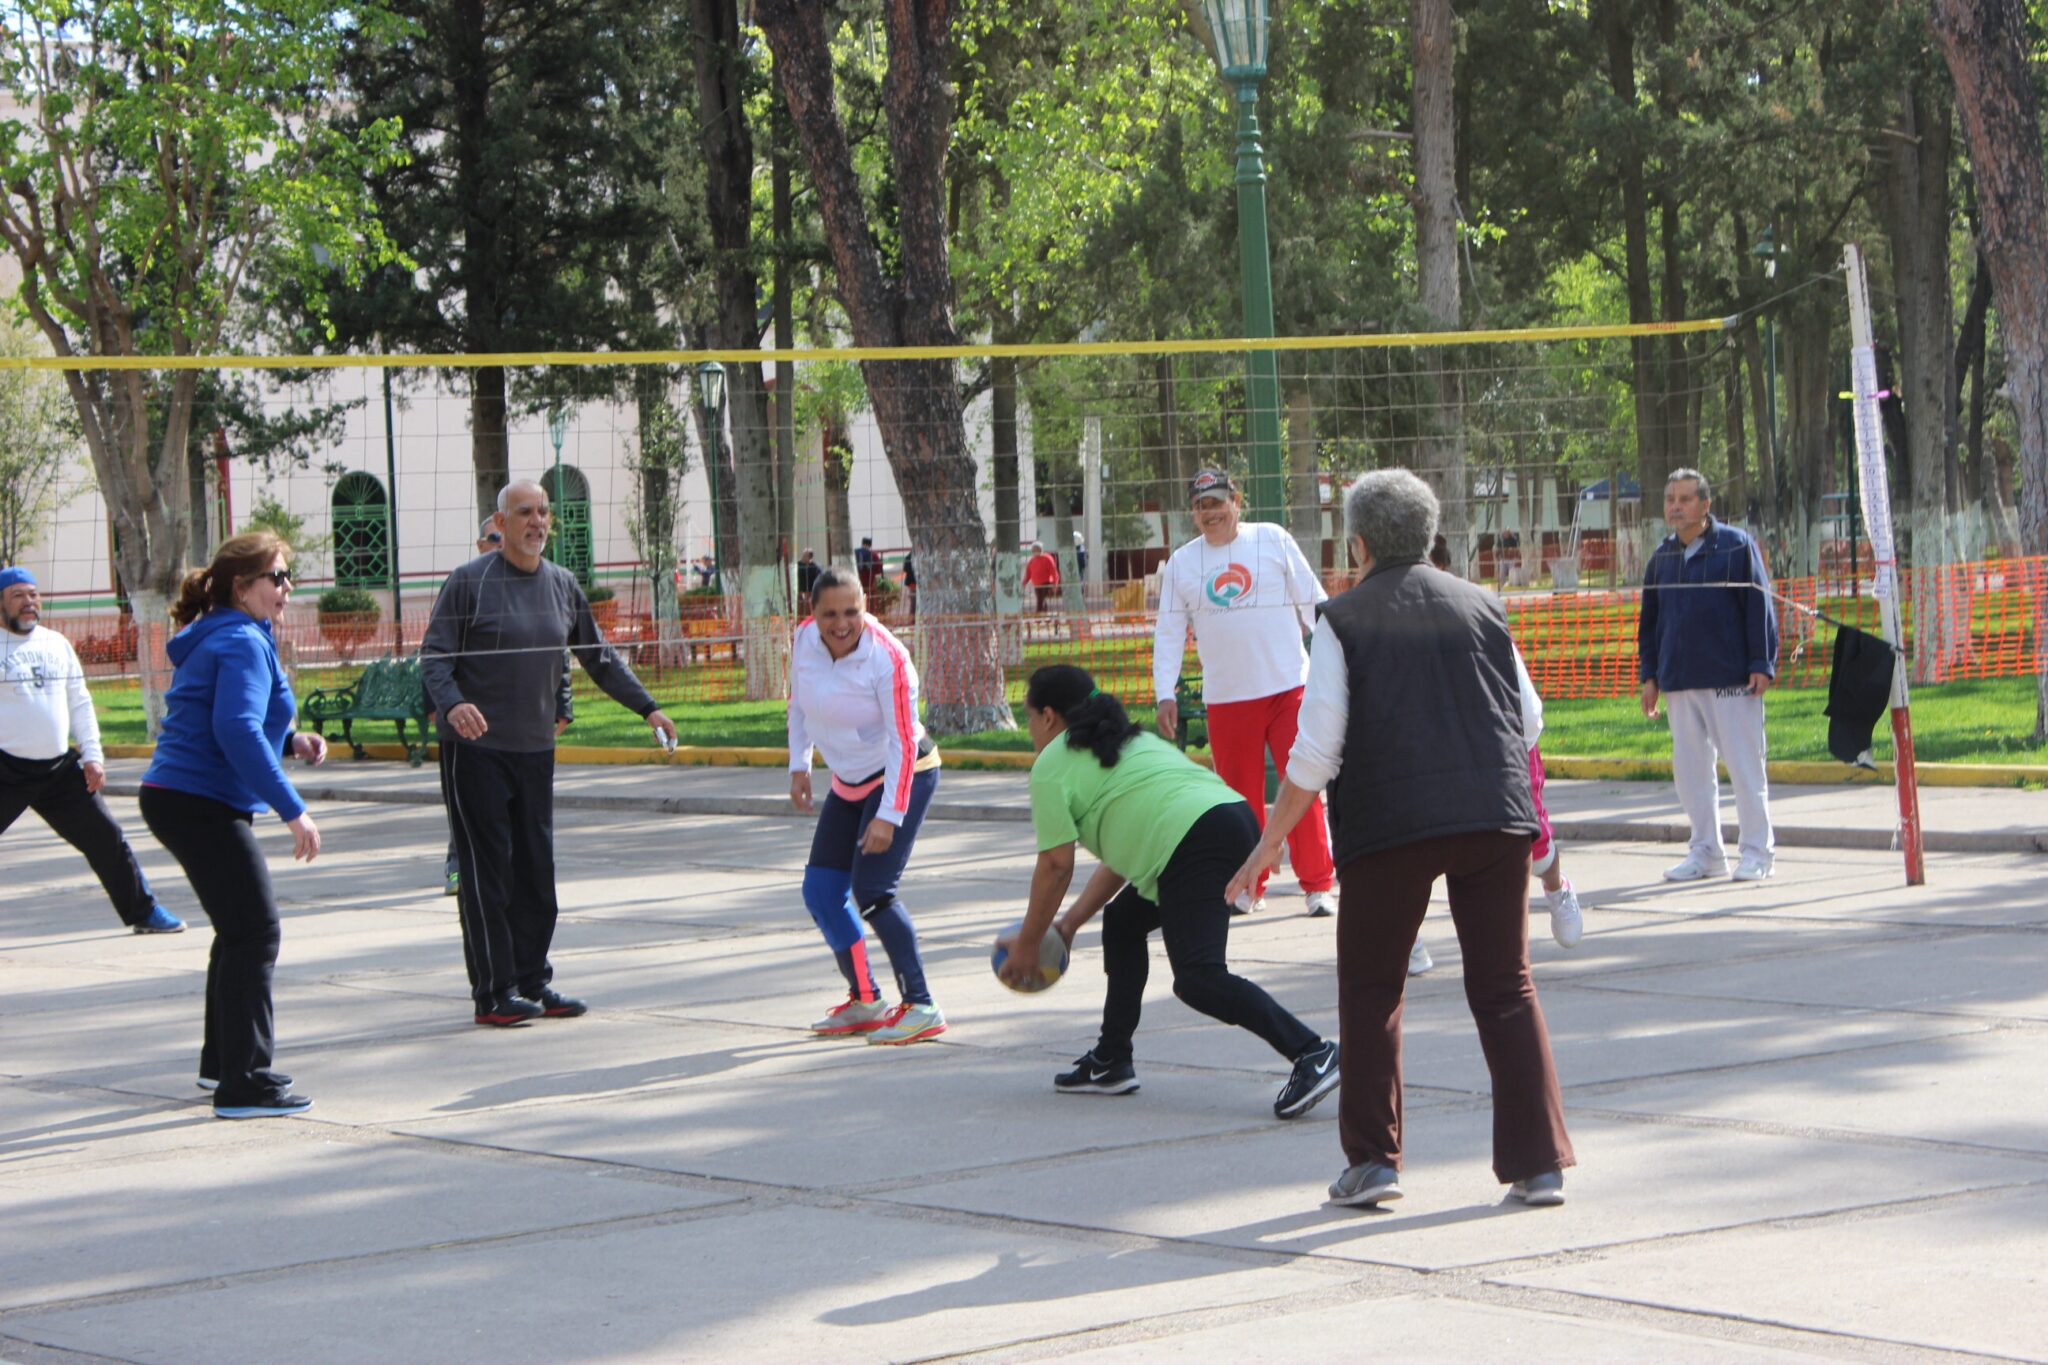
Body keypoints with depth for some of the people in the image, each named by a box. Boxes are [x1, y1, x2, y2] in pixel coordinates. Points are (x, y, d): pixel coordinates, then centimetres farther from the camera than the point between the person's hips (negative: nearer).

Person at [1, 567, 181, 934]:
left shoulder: (57, 645, 13)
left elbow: (79, 703, 17)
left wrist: (92, 755, 9)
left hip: (60, 768, 5)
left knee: (106, 838, 9)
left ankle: (143, 912, 22)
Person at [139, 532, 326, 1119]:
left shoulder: (215, 639, 18)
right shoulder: (242, 642, -14)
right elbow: (238, 732, -26)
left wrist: (291, 742, 11)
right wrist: (292, 810, -26)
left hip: (178, 799, 11)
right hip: (202, 803, -11)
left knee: (241, 929, 21)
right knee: (255, 934, -11)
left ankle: (223, 1061, 33)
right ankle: (245, 1083, -12)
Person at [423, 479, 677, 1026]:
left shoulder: (562, 585, 10)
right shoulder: (469, 583, -7)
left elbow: (599, 657, 20)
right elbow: (433, 657, -10)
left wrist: (646, 707, 15)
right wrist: (452, 704, -29)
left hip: (536, 750, 6)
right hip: (475, 750, -6)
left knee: (536, 872, 8)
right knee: (487, 873, -4)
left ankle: (532, 981, 17)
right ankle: (494, 993, -2)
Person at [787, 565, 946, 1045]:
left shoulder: (887, 659, -26)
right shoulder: (804, 640, -10)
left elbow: (903, 744, -24)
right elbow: (799, 702, 9)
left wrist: (889, 817, -26)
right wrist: (799, 765, 4)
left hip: (901, 776, -7)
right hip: (848, 784, 7)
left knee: (872, 892, -18)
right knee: (820, 892, 5)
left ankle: (922, 1008, -10)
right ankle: (865, 1002, 19)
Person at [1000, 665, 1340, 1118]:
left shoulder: (1053, 764, 8)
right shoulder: (1129, 740, 34)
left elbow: (1056, 866, 4)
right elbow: (1123, 853, 35)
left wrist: (1027, 944, 15)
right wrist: (1070, 922, 37)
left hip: (1194, 841, -10)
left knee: (1198, 979, -18)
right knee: (1123, 918, 26)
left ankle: (1310, 1054, -32)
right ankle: (1111, 1063, 29)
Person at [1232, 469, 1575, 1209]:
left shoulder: (1344, 619, 3)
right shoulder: (1482, 605, 14)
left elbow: (1316, 749, -4)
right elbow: (1525, 719, 18)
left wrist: (1270, 842, 4)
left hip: (1390, 822, -3)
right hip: (1494, 816, 3)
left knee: (1371, 989, 10)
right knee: (1506, 989, 6)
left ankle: (1372, 1160, 5)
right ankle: (1538, 1162, 0)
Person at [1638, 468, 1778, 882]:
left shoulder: (1737, 546, -2)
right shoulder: (1662, 557, 12)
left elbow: (1759, 609, -4)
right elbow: (1649, 620, 18)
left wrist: (1761, 665, -10)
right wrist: (1648, 675, 12)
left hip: (1732, 679, -5)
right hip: (1679, 683, 5)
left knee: (1745, 766, -2)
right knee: (1690, 769, 7)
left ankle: (1758, 852, 5)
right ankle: (1706, 852, 17)